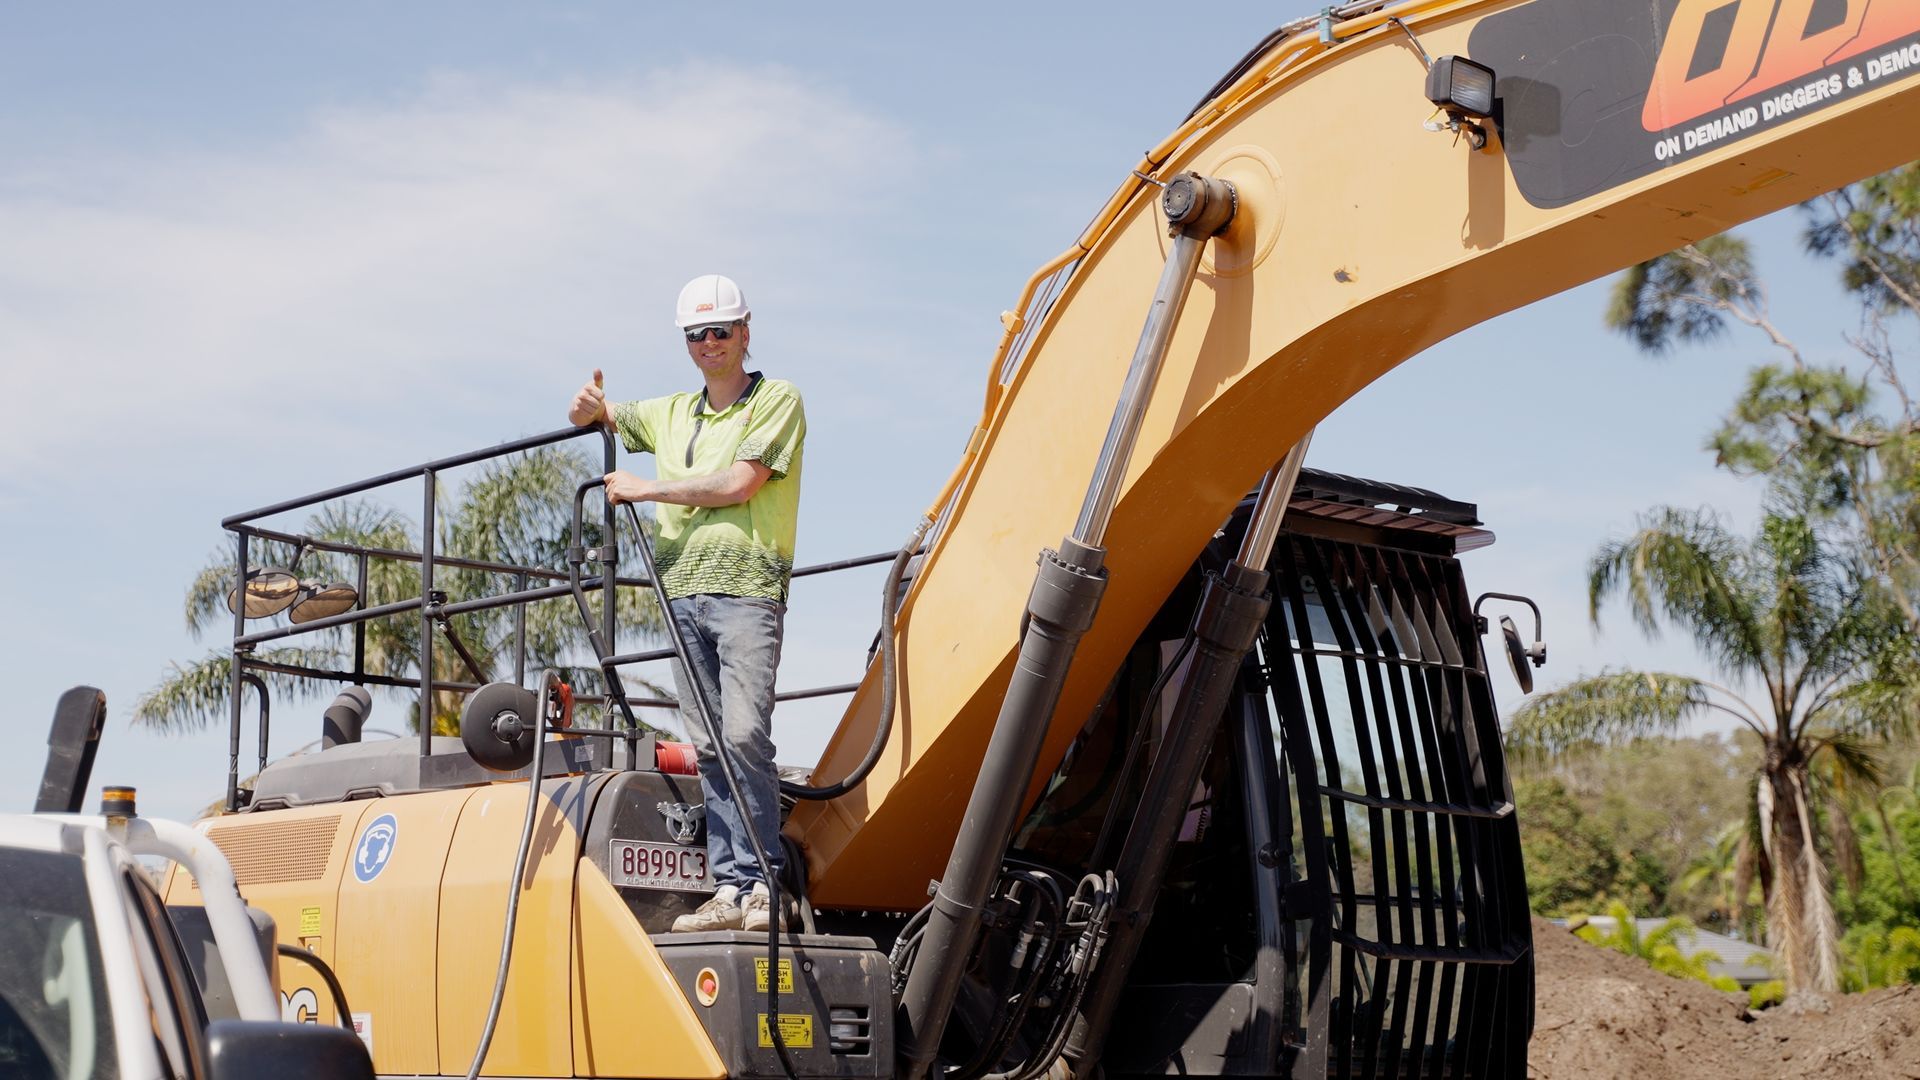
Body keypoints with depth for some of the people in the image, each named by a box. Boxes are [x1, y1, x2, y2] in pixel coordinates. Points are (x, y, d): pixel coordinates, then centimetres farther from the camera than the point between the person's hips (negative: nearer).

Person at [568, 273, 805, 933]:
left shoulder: (777, 400, 3)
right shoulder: (671, 413, 23)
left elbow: (738, 485, -9)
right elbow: (589, 418, 35)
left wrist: (645, 489, 0)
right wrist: (589, 406, 8)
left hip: (747, 586, -6)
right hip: (682, 590, 6)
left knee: (744, 735, -17)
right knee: (709, 746, 1)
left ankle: (761, 884, -15)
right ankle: (728, 887, -1)